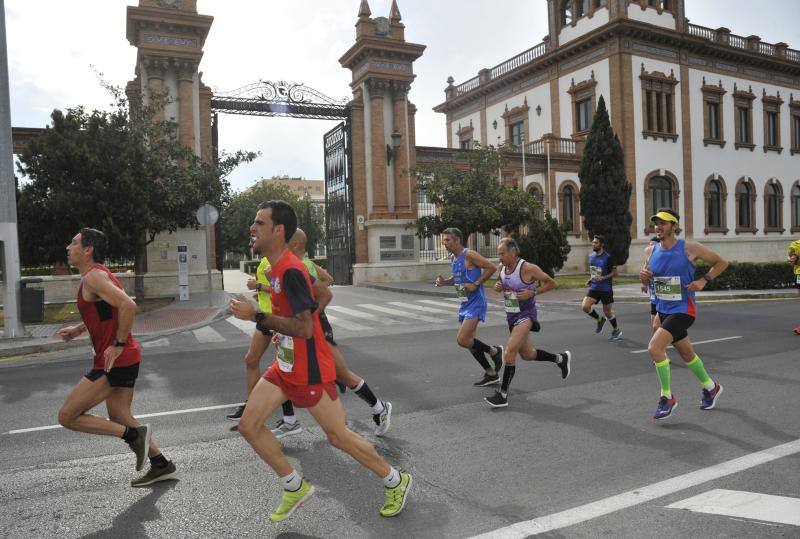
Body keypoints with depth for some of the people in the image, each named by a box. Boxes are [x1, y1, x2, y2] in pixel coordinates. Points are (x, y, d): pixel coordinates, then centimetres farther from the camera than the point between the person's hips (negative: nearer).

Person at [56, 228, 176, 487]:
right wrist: (78, 329, 18)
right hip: (125, 359, 10)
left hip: (115, 360, -10)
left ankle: (134, 434, -4)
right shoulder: (97, 274, 16)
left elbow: (128, 306, -29)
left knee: (67, 416, -2)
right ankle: (161, 465, 22)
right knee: (119, 417, 19)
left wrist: (118, 344, -23)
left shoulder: (93, 276, -15)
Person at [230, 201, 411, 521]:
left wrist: (256, 316, -26)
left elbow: (304, 328, -31)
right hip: (285, 367, 9)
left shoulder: (290, 271, -24)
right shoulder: (279, 268, 5)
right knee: (248, 425, 6)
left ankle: (396, 482, 25)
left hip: (309, 372, -9)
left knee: (338, 436, 4)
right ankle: (295, 488, 23)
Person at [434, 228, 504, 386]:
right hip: (465, 303, 9)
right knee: (468, 341, 11)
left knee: (462, 340, -16)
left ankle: (494, 351, 8)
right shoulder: (452, 258, 11)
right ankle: (491, 374, 24)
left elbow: (491, 268, -16)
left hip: (475, 303, -9)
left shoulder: (469, 255, -15)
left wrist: (476, 284, -19)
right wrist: (445, 281, 7)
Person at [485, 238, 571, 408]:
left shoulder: (528, 268, -18)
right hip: (511, 315, 8)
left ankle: (502, 395, -14)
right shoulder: (502, 267, 1)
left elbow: (551, 283, -9)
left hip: (526, 315, -8)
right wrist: (498, 286, -4)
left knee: (510, 351, -21)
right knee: (527, 354, 18)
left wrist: (532, 293, -20)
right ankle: (561, 358, 42)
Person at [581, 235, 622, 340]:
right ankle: (600, 320, 13)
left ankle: (616, 330, 32)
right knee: (584, 306, -14)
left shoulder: (607, 257, -14)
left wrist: (602, 278, -23)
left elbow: (615, 273, -11)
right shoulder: (591, 255, 6)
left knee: (607, 312, 6)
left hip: (606, 289, -5)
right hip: (594, 288, 5)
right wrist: (590, 279, 7)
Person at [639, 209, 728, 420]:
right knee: (687, 354, 21)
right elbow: (645, 281, 15)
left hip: (683, 309, -6)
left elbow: (721, 263, 0)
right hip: (663, 309, 7)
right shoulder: (652, 250, 3)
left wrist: (703, 280, -14)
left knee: (654, 347, -21)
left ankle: (667, 397, -3)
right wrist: (644, 276, -8)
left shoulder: (689, 248, -12)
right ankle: (711, 387, 45)